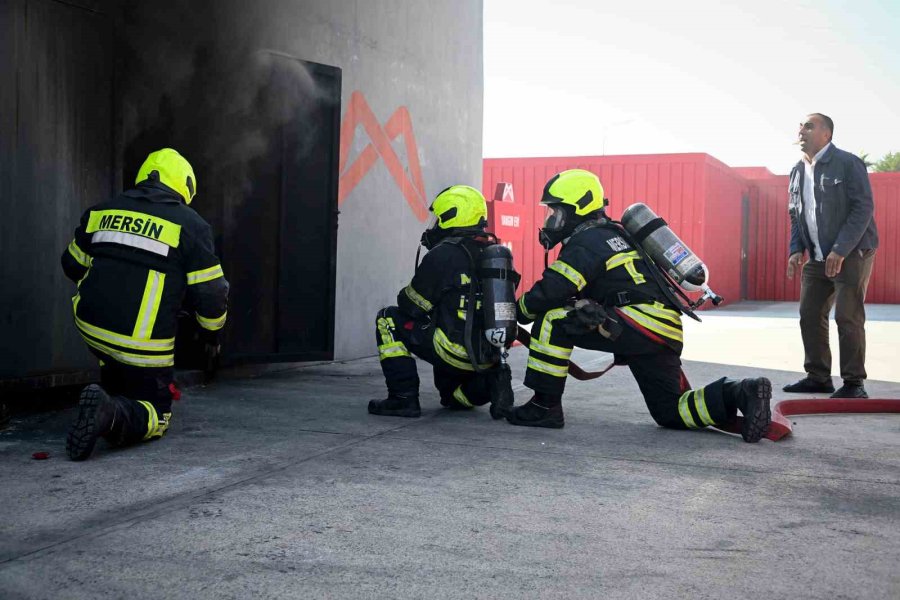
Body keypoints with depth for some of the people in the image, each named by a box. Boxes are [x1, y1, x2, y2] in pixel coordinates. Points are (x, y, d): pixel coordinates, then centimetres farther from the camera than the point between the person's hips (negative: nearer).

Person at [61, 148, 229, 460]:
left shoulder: (102, 211, 8)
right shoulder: (190, 225, -5)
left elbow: (73, 265, 21)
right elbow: (211, 293, -5)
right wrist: (212, 332, 15)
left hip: (91, 326, 5)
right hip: (143, 345, -5)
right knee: (154, 416, 9)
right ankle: (113, 414, -19)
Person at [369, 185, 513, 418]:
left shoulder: (443, 255, -12)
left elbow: (411, 305, -4)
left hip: (458, 353, -8)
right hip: (493, 354, 8)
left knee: (388, 319, 7)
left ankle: (403, 398, 2)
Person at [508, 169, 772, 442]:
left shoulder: (586, 242, -6)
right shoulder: (610, 234, 25)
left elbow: (548, 294, -14)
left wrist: (520, 311, 6)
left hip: (640, 323, -10)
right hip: (666, 333, 10)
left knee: (553, 319, -12)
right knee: (671, 413, 18)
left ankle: (545, 406, -8)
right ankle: (741, 393, 2)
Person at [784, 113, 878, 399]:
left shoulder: (848, 164, -10)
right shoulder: (798, 172, 12)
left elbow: (864, 208, -15)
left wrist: (840, 251, -21)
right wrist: (796, 250, 4)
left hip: (851, 255, -7)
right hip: (817, 258, 7)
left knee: (848, 318, -7)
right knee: (810, 316, 7)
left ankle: (854, 383, 2)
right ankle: (818, 377, 18)